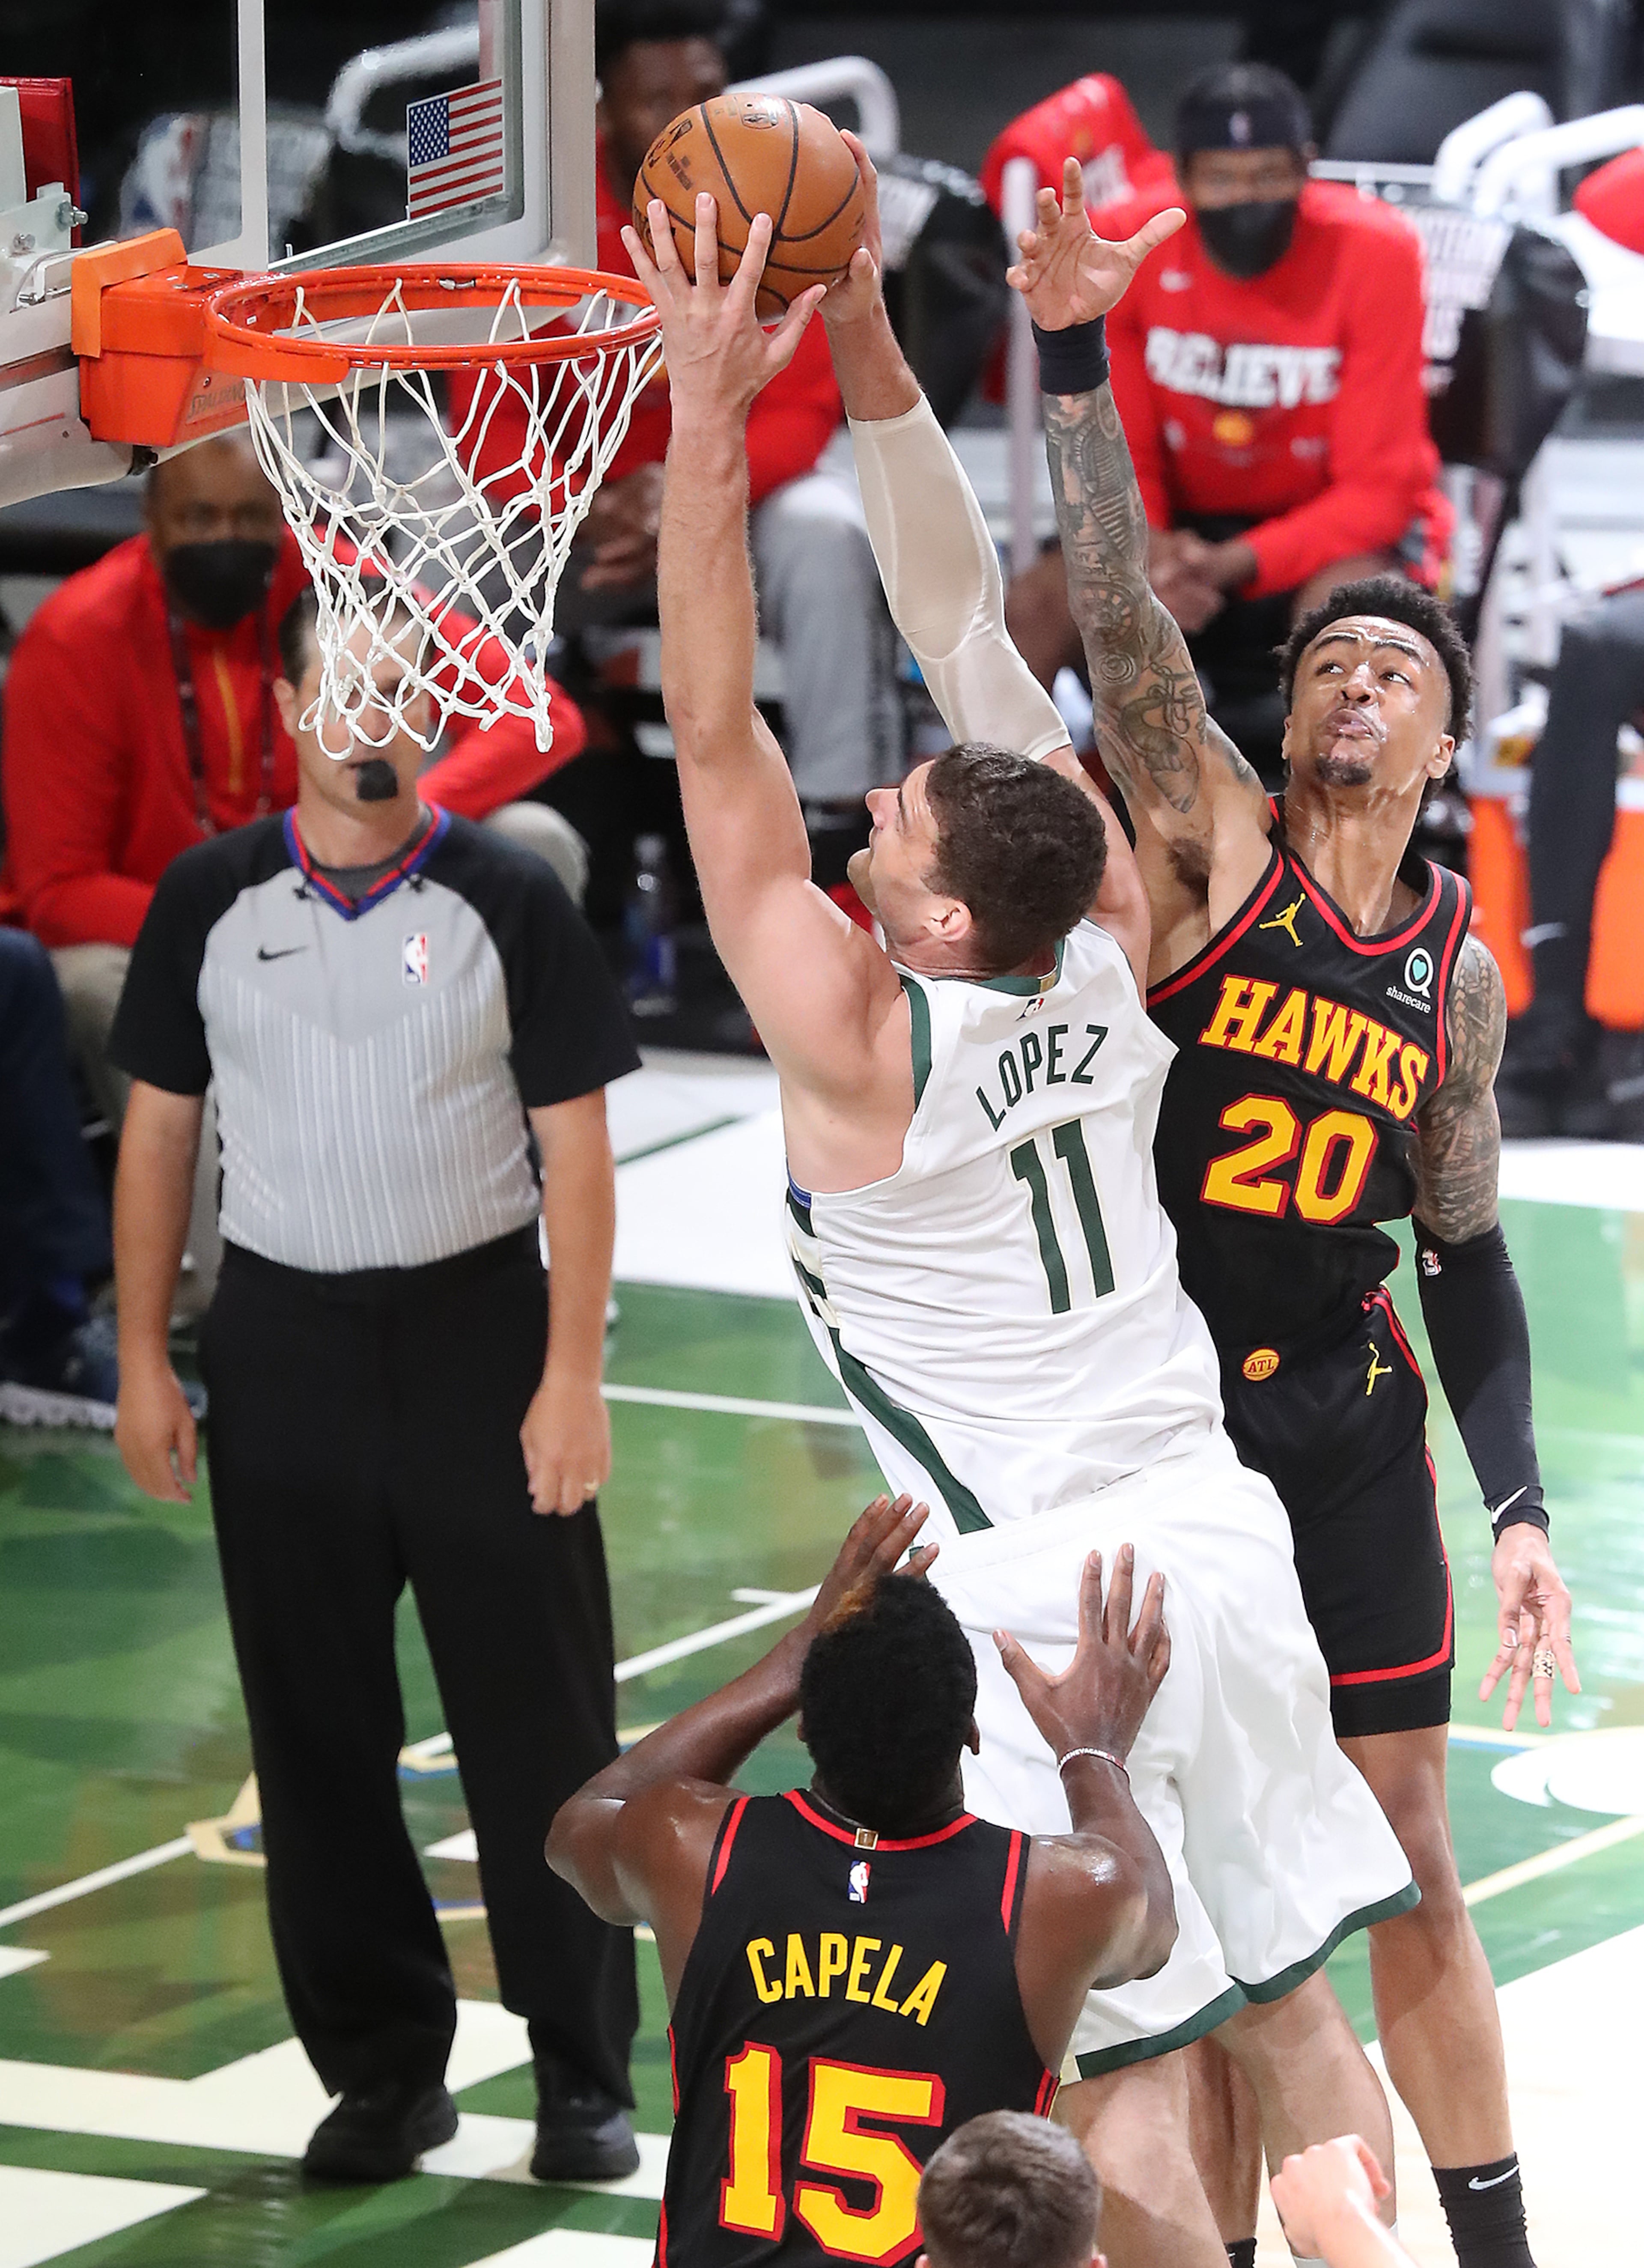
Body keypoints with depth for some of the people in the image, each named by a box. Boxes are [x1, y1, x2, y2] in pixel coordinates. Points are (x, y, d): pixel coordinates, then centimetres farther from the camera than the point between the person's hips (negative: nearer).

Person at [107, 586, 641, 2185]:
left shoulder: (505, 900, -2)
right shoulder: (211, 902, 4)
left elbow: (574, 1147, -2)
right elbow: (158, 1129, 8)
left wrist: (572, 1377, -9)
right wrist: (143, 1363, 3)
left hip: (477, 1330, -2)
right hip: (283, 1336, 2)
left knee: (538, 1719, 0)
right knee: (317, 1726, 6)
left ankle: (583, 2072, 9)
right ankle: (381, 2065, 17)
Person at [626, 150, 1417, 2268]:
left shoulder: (862, 1041, -15)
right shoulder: (1104, 949, -1)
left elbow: (712, 730, -16)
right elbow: (971, 630, 4)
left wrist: (709, 417, -17)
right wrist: (864, 349, 2)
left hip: (1041, 1589, -7)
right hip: (1211, 1524, 7)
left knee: (1124, 2094, -2)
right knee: (1291, 2014, 14)